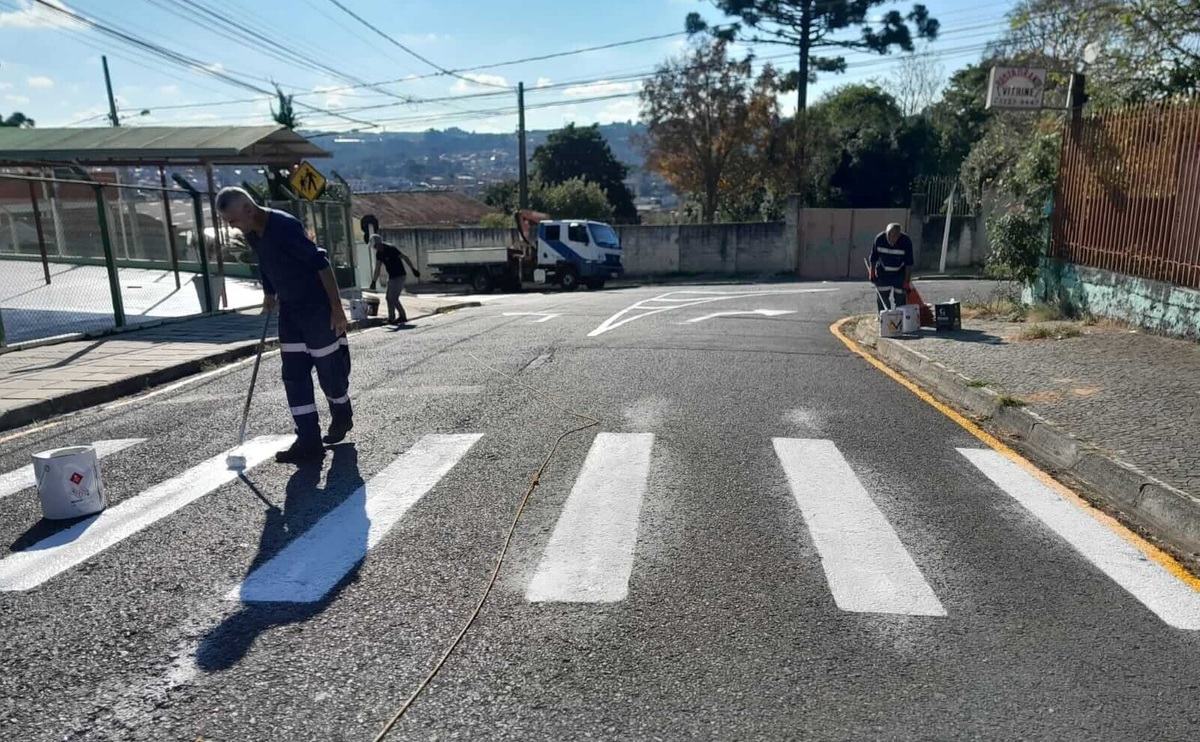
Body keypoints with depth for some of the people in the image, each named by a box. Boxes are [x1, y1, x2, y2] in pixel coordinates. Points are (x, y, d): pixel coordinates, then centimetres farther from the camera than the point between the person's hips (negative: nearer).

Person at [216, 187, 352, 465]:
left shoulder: (286, 226, -22)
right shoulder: (252, 234, 3)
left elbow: (321, 264, -23)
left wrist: (337, 308, -24)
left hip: (318, 308, -8)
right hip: (289, 310, 8)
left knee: (330, 370, 4)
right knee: (294, 376, 3)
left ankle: (342, 418, 31)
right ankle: (309, 442, 6)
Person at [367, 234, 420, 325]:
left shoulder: (391, 249, -17)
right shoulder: (379, 254, 6)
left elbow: (405, 257, -14)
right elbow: (377, 269, 9)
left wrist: (413, 269, -15)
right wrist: (373, 281, 7)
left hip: (399, 277, -9)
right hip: (391, 277, 9)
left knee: (392, 298, -9)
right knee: (390, 298, 11)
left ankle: (391, 319, 0)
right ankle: (403, 316, 20)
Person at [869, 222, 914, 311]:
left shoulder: (906, 242, -23)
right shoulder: (879, 239, -19)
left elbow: (909, 264, -19)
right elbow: (873, 258, -3)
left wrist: (906, 282, -21)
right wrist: (872, 273, 2)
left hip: (900, 275, -1)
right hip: (883, 274, 1)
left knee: (900, 301, -1)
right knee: (882, 299, 1)